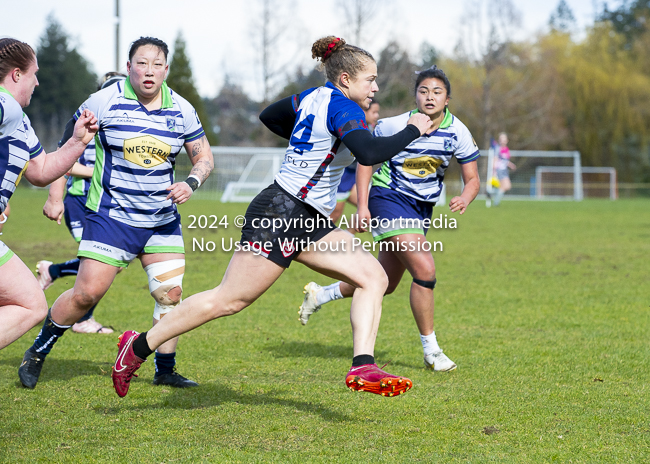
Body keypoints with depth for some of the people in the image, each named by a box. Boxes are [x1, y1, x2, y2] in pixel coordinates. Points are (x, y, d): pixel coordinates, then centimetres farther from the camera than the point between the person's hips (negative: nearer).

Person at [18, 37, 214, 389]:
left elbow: (204, 157, 10)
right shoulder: (104, 102, -10)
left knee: (170, 294, -1)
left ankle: (165, 371, 15)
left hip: (163, 221, 4)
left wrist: (190, 183, -10)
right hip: (111, 217, -4)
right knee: (87, 293, -10)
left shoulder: (181, 110, 1)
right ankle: (37, 353, 10)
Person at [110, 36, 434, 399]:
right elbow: (370, 154, -31)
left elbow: (269, 116, 28)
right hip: (281, 215, -10)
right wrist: (413, 130, -17)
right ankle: (139, 346, 5)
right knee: (229, 300, -6)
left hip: (308, 222, 10)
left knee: (374, 277, -2)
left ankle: (363, 367, -12)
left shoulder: (313, 98, 12)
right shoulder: (342, 108, -14)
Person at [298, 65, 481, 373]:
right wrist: (362, 205, -11)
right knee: (425, 270, -21)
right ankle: (431, 350, -8)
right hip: (389, 199, -6)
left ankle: (320, 295, 37)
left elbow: (472, 179, -2)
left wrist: (465, 198, -25)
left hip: (422, 208, 6)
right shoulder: (394, 126, -17)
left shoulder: (457, 132, -8)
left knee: (385, 284, 15)